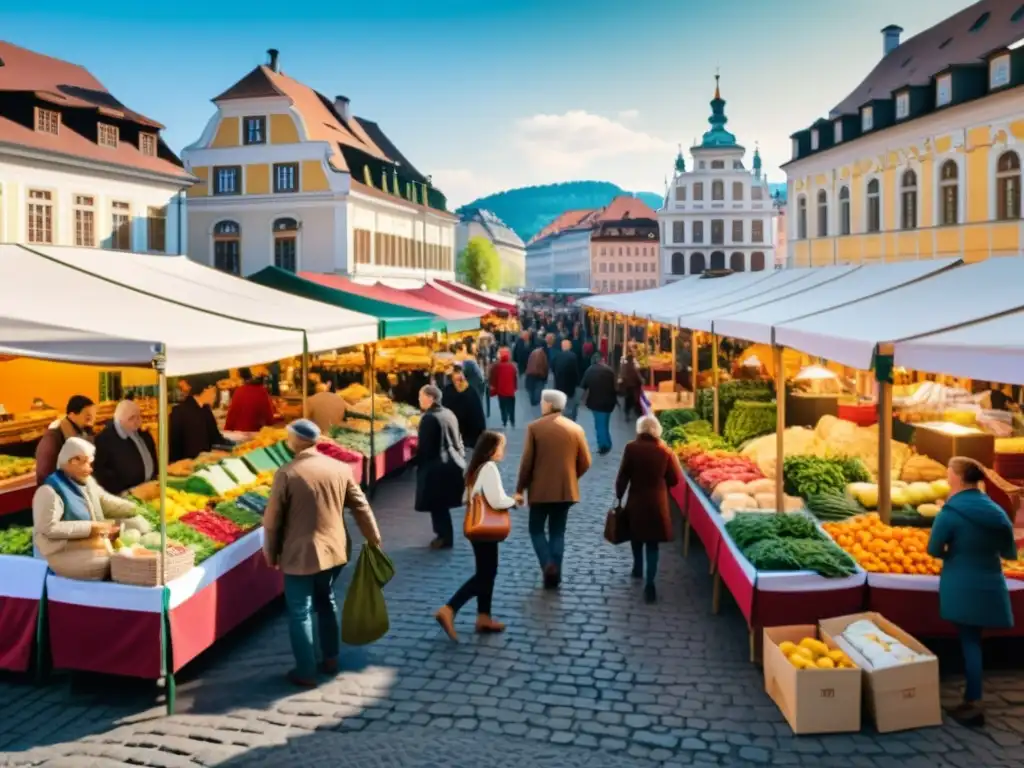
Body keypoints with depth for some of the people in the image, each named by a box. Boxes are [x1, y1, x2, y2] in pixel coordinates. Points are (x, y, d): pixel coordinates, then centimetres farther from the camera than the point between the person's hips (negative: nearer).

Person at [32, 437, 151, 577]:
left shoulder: (87, 481, 12)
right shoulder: (50, 491, -17)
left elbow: (105, 501, 21)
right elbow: (49, 527, -25)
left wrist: (136, 509, 5)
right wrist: (89, 528, -25)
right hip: (63, 553, -9)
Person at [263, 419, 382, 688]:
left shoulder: (287, 474, -15)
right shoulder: (341, 468, -1)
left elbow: (272, 519, -10)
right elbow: (361, 508, 4)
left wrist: (271, 553, 3)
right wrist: (374, 540, 14)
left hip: (300, 555, -5)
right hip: (333, 550, 6)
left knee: (300, 613, 6)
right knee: (327, 602, 23)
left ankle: (306, 672, 12)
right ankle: (331, 659, 32)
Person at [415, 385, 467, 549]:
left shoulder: (429, 418, -16)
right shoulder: (449, 414, 9)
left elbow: (424, 446, -16)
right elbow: (457, 439, 15)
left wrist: (419, 465, -4)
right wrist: (461, 457, 21)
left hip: (436, 466, -8)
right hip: (453, 463, 8)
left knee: (437, 504, 2)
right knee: (442, 503, 17)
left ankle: (444, 538, 5)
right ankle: (443, 534, 23)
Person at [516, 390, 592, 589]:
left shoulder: (534, 427, -9)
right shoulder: (576, 429, 1)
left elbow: (527, 462, -9)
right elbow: (585, 463, 2)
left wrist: (520, 489, 0)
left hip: (540, 489, -3)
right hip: (566, 490, 3)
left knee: (536, 529, 12)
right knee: (558, 532, 13)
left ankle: (548, 566, -7)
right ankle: (555, 574, 12)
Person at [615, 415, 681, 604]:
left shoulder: (632, 448, -10)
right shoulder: (665, 450, -5)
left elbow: (623, 476, -8)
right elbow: (674, 479, 0)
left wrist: (619, 496, 4)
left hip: (636, 500, 0)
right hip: (658, 502, 0)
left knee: (636, 536, 23)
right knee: (652, 543, 3)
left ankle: (638, 568, 42)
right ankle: (650, 584, -8)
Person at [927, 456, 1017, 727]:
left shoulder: (950, 513, -14)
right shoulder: (996, 511, 3)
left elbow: (934, 550, -12)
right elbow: (1009, 552, 9)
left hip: (962, 587, -5)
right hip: (990, 586, 5)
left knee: (969, 641, 0)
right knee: (973, 639, 15)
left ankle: (974, 704, 1)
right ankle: (972, 695, 22)